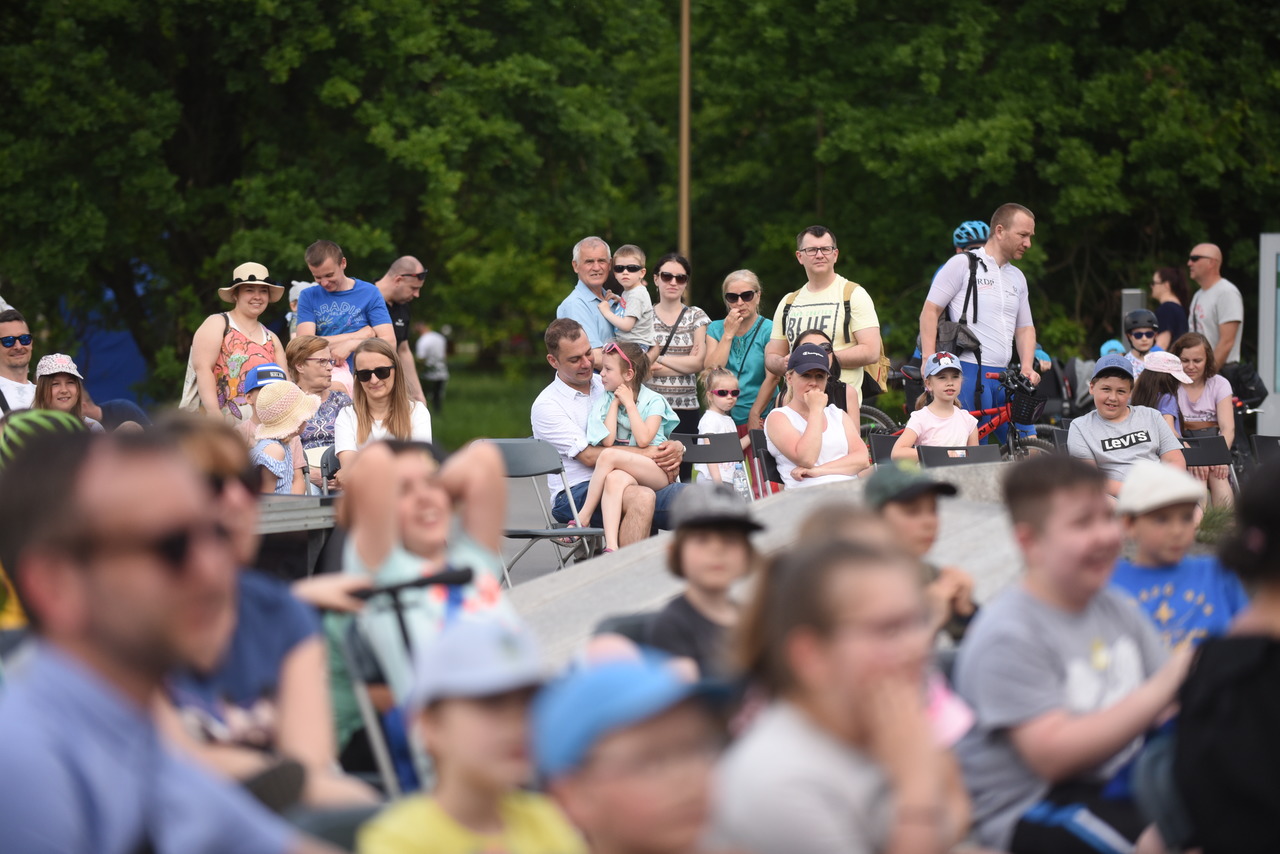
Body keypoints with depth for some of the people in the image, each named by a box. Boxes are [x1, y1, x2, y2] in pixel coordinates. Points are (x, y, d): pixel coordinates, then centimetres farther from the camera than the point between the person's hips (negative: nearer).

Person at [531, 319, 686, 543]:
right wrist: (647, 454, -15)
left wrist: (674, 448, -4)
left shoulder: (607, 387, 19)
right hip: (576, 492, -6)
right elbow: (589, 456, -11)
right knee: (641, 498, -38)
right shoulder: (546, 405, -1)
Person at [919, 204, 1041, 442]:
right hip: (968, 374, -6)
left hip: (1004, 378, 6)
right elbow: (930, 311, -2)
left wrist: (1027, 367, 3)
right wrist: (929, 362, -12)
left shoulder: (1017, 277, 19)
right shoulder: (962, 264, 0)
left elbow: (1025, 328, 21)